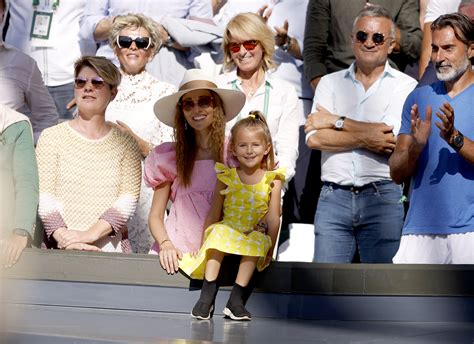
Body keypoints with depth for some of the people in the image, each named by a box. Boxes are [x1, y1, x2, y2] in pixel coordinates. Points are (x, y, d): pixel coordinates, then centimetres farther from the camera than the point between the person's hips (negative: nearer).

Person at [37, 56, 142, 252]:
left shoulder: (125, 144, 10)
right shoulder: (52, 137, 7)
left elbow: (128, 199, -2)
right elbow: (44, 196, -2)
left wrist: (90, 234, -15)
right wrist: (63, 237, -17)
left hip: (110, 248, 1)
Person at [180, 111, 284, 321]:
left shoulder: (272, 181, 2)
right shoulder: (226, 178, 4)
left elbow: (273, 219, -2)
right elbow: (214, 214, 4)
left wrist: (269, 249, -11)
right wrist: (204, 243, -3)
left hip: (255, 236, 0)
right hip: (226, 233, 1)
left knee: (258, 241, -32)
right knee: (219, 231, -31)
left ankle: (236, 299, -32)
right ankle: (207, 295, -32)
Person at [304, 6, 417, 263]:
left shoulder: (405, 86, 5)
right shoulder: (330, 83, 13)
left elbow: (394, 139, -10)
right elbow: (314, 138, -1)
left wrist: (335, 121, -2)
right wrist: (365, 138, -11)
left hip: (382, 198, -2)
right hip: (334, 196, 2)